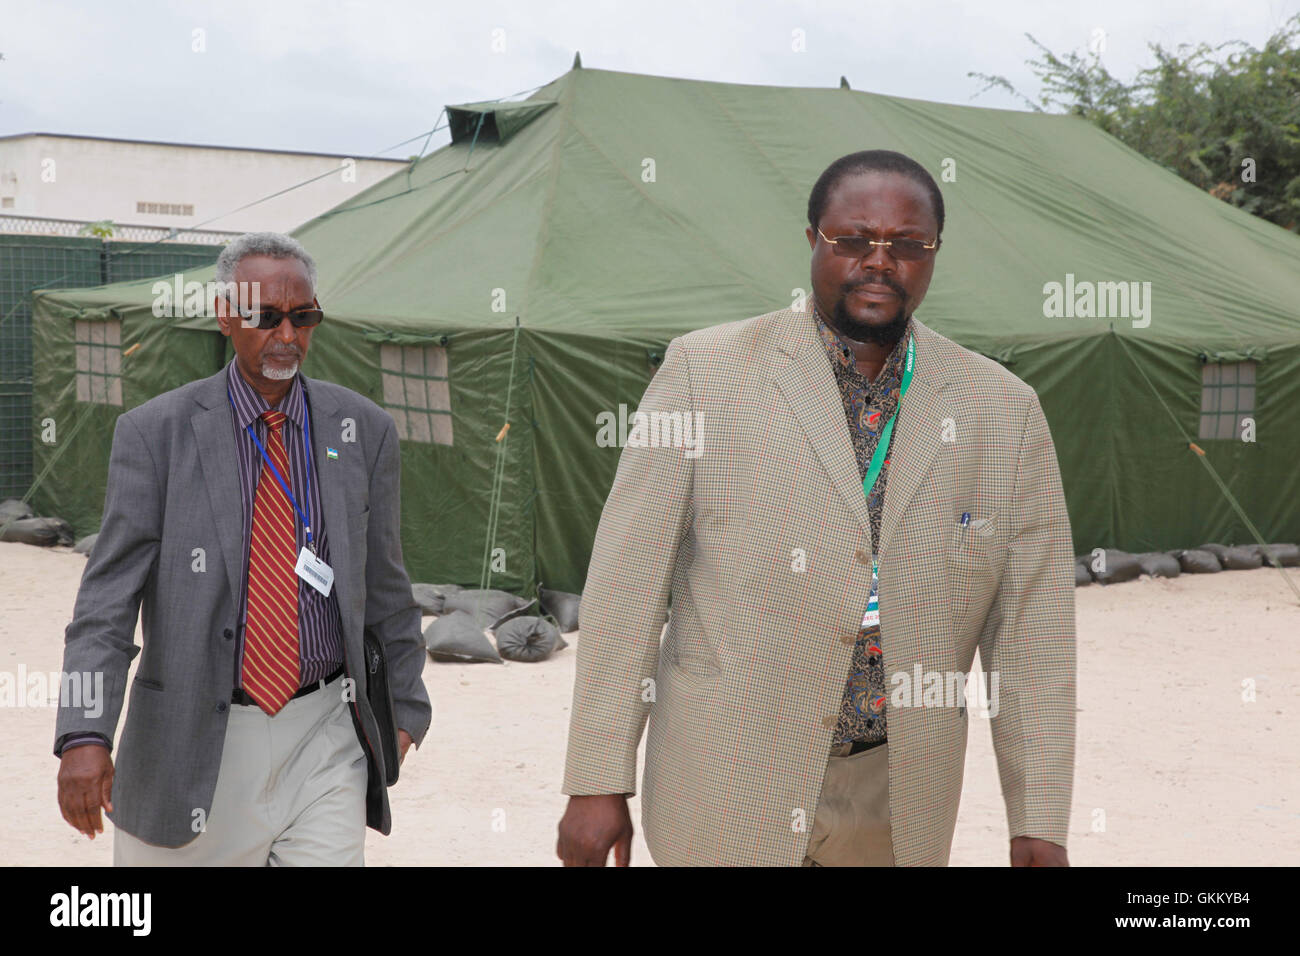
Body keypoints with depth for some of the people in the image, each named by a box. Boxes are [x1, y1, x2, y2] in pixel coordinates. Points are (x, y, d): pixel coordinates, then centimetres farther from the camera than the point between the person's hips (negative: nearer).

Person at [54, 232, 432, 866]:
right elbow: (108, 594, -9)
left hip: (323, 740, 1)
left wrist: (406, 707, 17)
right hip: (194, 739, -1)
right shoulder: (154, 433, -4)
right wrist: (85, 734, -21)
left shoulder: (363, 429, 4)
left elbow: (385, 586, 12)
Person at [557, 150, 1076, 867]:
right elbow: (628, 575, -6)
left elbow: (1031, 626, 3)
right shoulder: (706, 371, -4)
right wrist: (596, 784, -9)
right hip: (728, 793, -2)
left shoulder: (1003, 411, 2)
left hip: (896, 807, 2)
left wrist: (1040, 824, 0)